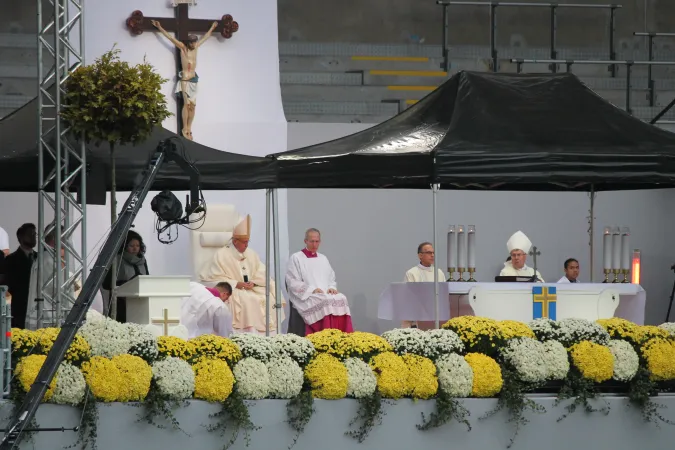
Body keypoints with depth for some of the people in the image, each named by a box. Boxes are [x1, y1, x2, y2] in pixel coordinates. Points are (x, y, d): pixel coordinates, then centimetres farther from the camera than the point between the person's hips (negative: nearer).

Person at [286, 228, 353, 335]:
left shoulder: (323, 258, 22)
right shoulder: (296, 258, 4)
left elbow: (332, 279, 24)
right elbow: (293, 283, -4)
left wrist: (332, 288, 0)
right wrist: (312, 289, -15)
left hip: (327, 294, 5)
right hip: (306, 297, -5)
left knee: (341, 299, -25)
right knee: (325, 302, -35)